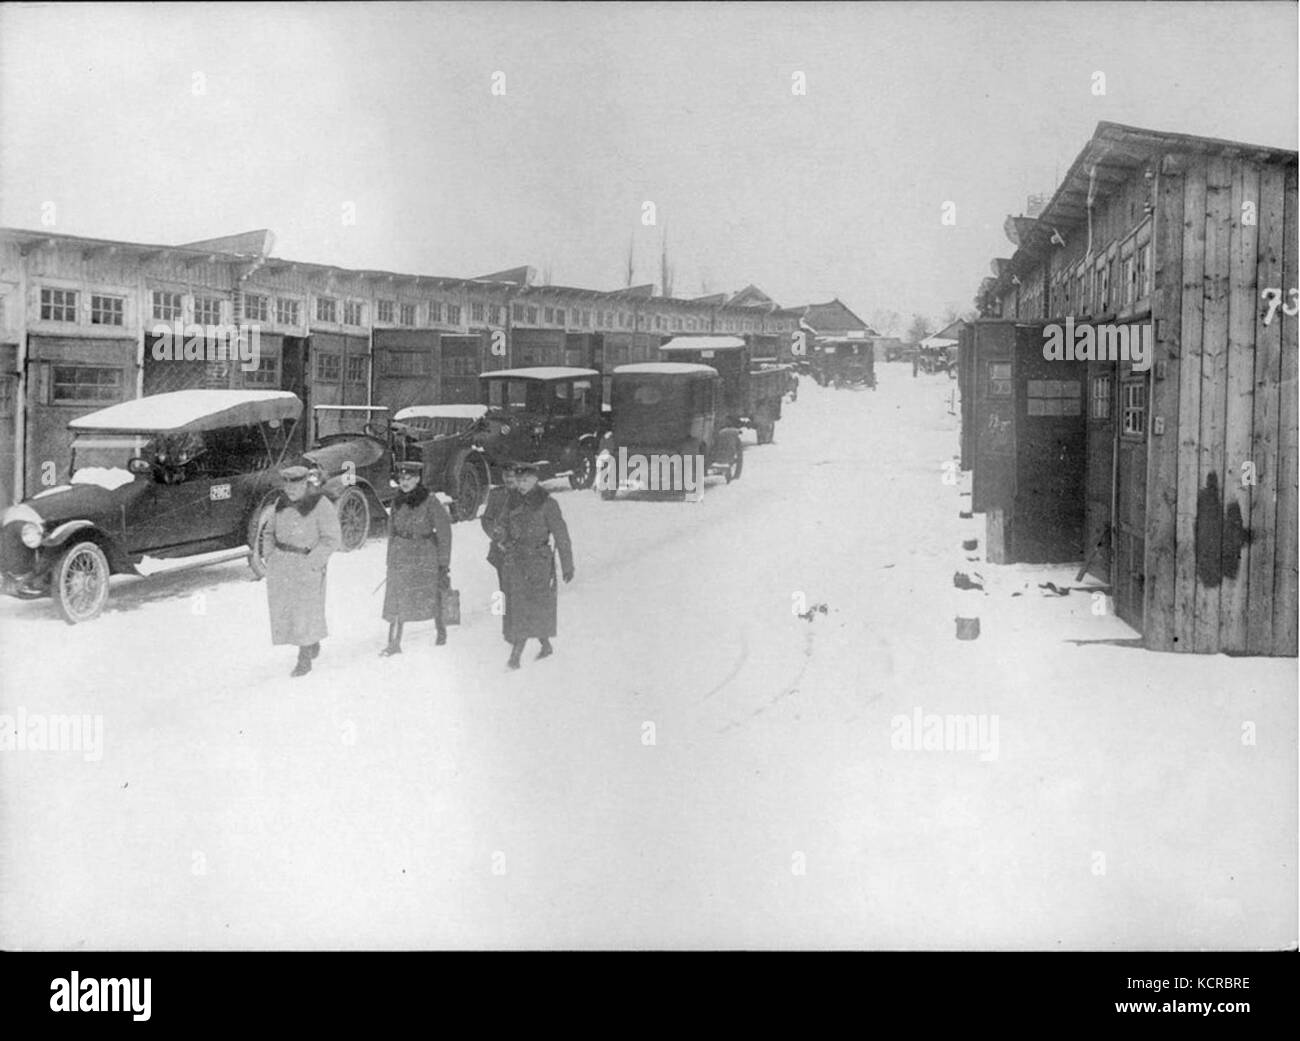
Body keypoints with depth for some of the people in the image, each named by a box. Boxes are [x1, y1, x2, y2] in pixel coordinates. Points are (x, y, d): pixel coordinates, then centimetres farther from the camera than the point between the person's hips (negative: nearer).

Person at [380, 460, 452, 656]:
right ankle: (394, 643, -4)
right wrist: (390, 558, 13)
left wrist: (444, 562, -9)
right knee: (396, 599, -4)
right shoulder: (397, 502, 4)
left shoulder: (430, 502, -11)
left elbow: (444, 531, -8)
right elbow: (392, 530, 13)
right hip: (401, 556, 4)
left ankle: (441, 631, 34)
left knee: (432, 597, 9)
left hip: (425, 555, -3)